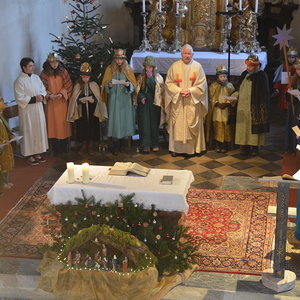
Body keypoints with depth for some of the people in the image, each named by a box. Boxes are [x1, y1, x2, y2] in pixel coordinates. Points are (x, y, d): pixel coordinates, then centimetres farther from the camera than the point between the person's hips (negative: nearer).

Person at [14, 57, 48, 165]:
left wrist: (42, 96, -9)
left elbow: (43, 90, 13)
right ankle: (29, 156, 10)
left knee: (39, 130, 11)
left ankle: (37, 153, 23)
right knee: (29, 132, 0)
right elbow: (20, 98, -16)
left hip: (38, 109, 7)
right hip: (27, 111, -7)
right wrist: (34, 99, -20)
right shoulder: (19, 81, -13)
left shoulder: (36, 77, 6)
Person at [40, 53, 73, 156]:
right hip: (50, 103, -1)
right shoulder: (44, 74, -2)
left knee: (63, 123, 5)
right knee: (52, 124, 0)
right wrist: (49, 95, -17)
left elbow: (68, 85, 2)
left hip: (62, 102, 2)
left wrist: (62, 94, -14)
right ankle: (55, 150, 7)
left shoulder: (63, 72, 2)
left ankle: (63, 148, 16)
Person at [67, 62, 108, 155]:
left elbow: (98, 98, 3)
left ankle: (91, 147, 10)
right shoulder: (77, 85, 6)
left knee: (92, 127, -1)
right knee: (82, 127, 0)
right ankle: (84, 146, 13)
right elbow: (75, 99, 2)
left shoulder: (94, 85, 5)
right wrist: (80, 100, -18)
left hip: (92, 111, 0)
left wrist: (94, 100, -18)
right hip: (81, 111, 0)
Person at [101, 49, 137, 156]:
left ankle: (122, 143, 17)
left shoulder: (128, 69, 6)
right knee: (115, 120, -4)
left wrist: (128, 84, -16)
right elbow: (105, 84, 4)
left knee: (124, 119, 4)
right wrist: (109, 85, -17)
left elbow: (133, 84, 5)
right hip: (114, 99, -1)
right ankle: (115, 146, 0)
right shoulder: (110, 69, 4)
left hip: (125, 100, 1)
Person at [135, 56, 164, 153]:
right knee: (144, 123, -5)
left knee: (154, 123, 3)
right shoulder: (141, 77, 8)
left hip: (154, 104, -1)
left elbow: (156, 88, -12)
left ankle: (154, 144, 13)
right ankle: (146, 145, -5)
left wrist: (150, 77, -14)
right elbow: (138, 90, 9)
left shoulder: (158, 77, 2)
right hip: (144, 104, 1)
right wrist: (141, 97, -9)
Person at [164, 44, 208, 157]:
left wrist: (190, 91, -14)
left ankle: (192, 148, 8)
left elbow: (202, 84, -1)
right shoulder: (174, 66, 2)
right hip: (177, 102, 0)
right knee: (177, 125, 2)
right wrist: (179, 91, -13)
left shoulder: (198, 66, 1)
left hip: (193, 102, 0)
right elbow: (169, 82, 1)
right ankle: (176, 148, 10)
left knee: (192, 125, 1)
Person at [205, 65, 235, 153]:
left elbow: (232, 98, 4)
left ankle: (224, 145, 6)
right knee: (217, 127, -1)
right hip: (216, 111, -1)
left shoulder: (230, 86, 7)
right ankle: (217, 145, 8)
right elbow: (211, 98, 0)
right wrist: (218, 104, -15)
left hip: (227, 111, 1)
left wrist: (227, 104, -14)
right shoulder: (213, 86, 4)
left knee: (226, 129, -1)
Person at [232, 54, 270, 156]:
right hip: (243, 107, 6)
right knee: (243, 125, 6)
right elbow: (239, 89, 15)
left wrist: (262, 107, -13)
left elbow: (264, 93, -8)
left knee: (254, 126, 0)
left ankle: (255, 147, 9)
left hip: (255, 106, -6)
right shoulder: (244, 74, 11)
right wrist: (234, 96, -4)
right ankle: (245, 147, 13)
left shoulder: (261, 75, -7)